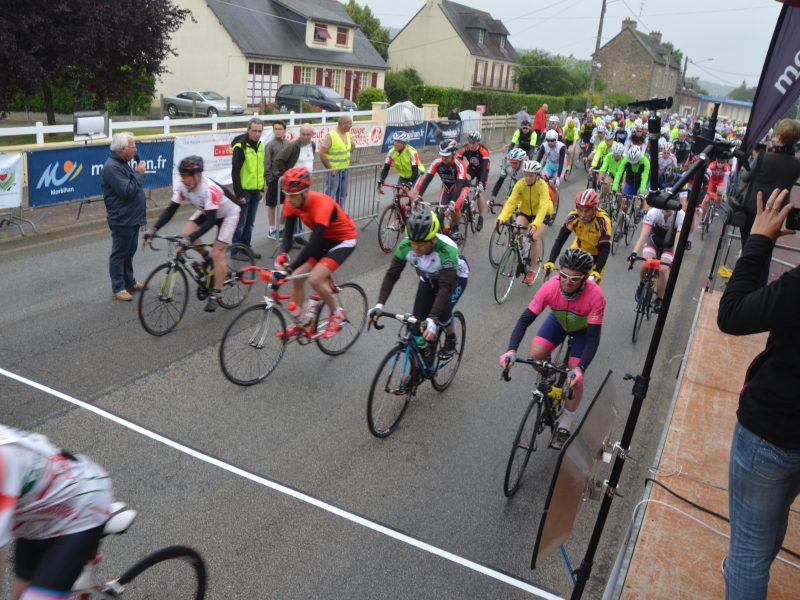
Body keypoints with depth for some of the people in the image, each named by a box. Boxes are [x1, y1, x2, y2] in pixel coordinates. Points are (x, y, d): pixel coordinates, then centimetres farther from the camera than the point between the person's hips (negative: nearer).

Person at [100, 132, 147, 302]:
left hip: (132, 217, 10)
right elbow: (128, 191, -25)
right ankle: (118, 287, 10)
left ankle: (129, 281, 31)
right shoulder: (111, 167, -20)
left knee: (129, 252, 19)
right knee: (119, 253, 1)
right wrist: (139, 173, -17)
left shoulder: (124, 163, 11)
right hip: (122, 219, -10)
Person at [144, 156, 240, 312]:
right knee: (185, 233, -14)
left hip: (227, 214, -7)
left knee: (217, 253, -13)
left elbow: (211, 221, -43)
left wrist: (190, 240, -51)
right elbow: (171, 209, -16)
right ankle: (207, 258, 13)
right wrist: (153, 230, -25)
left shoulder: (209, 189, -39)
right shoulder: (182, 186, -20)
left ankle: (215, 295, -3)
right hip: (206, 212, 7)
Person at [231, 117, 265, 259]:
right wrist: (239, 193, -18)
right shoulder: (240, 147, -14)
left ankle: (246, 246, 22)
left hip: (255, 191, 7)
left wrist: (262, 188, 14)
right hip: (244, 190, -7)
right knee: (241, 222, -1)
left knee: (250, 221, 13)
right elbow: (235, 172, -15)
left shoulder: (260, 145, 9)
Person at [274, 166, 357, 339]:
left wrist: (290, 267, -46)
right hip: (324, 239, 7)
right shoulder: (292, 203, -15)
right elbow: (288, 233, -15)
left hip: (343, 240, -7)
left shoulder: (322, 204, -36)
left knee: (315, 279, -22)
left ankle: (337, 314, 2)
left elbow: (313, 244, -40)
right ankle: (297, 321, 15)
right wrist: (282, 255, -36)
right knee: (297, 277, -3)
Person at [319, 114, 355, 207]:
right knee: (330, 195, -2)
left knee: (342, 195, 15)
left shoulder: (348, 135, 6)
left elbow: (353, 147, 26)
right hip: (334, 171, -7)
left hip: (345, 170, 7)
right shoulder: (331, 135, -16)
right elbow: (322, 153, -19)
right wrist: (330, 168, -16)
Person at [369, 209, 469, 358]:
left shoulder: (447, 250, -42)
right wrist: (379, 304, -39)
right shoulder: (405, 246, -31)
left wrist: (432, 320, -55)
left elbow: (446, 287, -45)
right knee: (418, 321, -7)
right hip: (428, 279, 4)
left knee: (442, 312, -23)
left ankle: (451, 339, 10)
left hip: (455, 277, -4)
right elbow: (392, 274, -26)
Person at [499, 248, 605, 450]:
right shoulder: (551, 287, -35)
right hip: (559, 321, 2)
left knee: (575, 380, -11)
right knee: (535, 356, -19)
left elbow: (593, 338, -36)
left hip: (584, 329, -2)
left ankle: (565, 425, 12)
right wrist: (511, 350, -46)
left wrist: (580, 369, -50)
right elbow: (525, 319, -32)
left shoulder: (595, 296, -39)